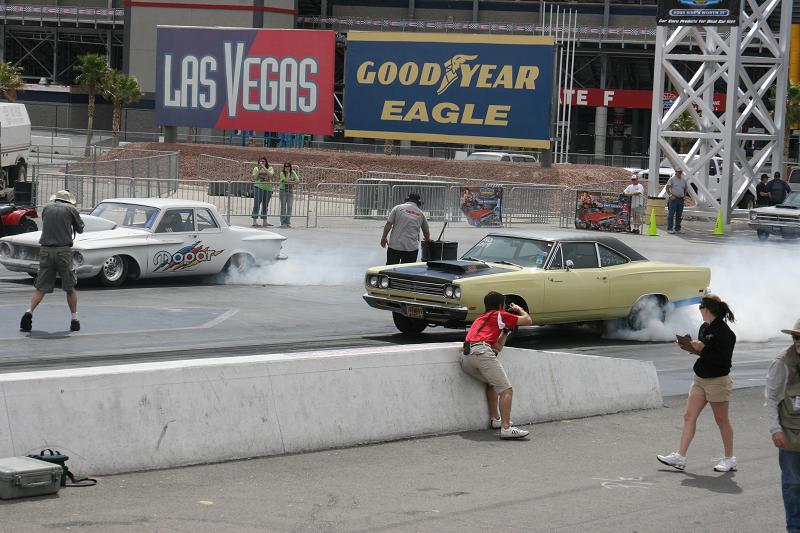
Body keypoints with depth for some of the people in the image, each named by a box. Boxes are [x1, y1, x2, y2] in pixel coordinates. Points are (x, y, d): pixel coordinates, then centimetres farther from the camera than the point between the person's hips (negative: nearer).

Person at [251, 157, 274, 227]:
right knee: (256, 204, -10)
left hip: (267, 189, 3)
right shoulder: (256, 169, 6)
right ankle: (254, 221, -11)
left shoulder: (270, 168, 8)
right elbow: (255, 178, -5)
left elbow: (270, 175, -12)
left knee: (265, 206, 10)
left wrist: (264, 168, -16)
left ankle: (264, 221, 18)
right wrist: (259, 170, -10)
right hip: (258, 187, -3)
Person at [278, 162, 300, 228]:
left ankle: (288, 222, 1)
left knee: (289, 207, -2)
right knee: (283, 207, -4)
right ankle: (283, 222, -2)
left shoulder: (293, 173, 7)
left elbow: (297, 180, -3)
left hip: (290, 191, 3)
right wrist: (288, 173, -12)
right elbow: (286, 180, -19)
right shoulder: (282, 173, -5)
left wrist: (290, 181, -13)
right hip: (283, 191, -3)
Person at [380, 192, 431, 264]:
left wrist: (384, 237, 10)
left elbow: (388, 224, -3)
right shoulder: (420, 214, 10)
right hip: (412, 248, 1)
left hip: (395, 245, -1)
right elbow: (426, 232, 21)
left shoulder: (398, 208, 1)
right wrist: (428, 240, 43)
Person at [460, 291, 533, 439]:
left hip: (464, 359, 8)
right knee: (506, 390, -6)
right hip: (481, 352, -8)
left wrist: (505, 330, 39)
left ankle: (495, 419, 30)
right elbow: (528, 321, 21)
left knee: (492, 383, 31)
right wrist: (519, 309, 40)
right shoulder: (500, 315, 15)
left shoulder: (480, 319, 36)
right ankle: (506, 428, -19)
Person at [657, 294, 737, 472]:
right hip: (700, 378, 9)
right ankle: (680, 456, 3)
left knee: (721, 420, 3)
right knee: (689, 416, 3)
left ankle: (729, 459, 16)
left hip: (717, 381, -9)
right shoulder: (705, 328, 9)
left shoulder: (724, 332, -18)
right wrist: (693, 347, 2)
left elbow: (722, 359, -24)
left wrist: (702, 349, -23)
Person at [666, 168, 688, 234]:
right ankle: (669, 229, -6)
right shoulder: (672, 179, -1)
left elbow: (685, 189, 25)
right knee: (671, 214, -7)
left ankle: (677, 229, 15)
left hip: (681, 199, 6)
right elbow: (667, 188, -5)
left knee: (679, 215, 8)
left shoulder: (683, 180, 15)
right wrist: (670, 195, -14)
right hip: (673, 199, -6)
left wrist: (684, 196, 10)